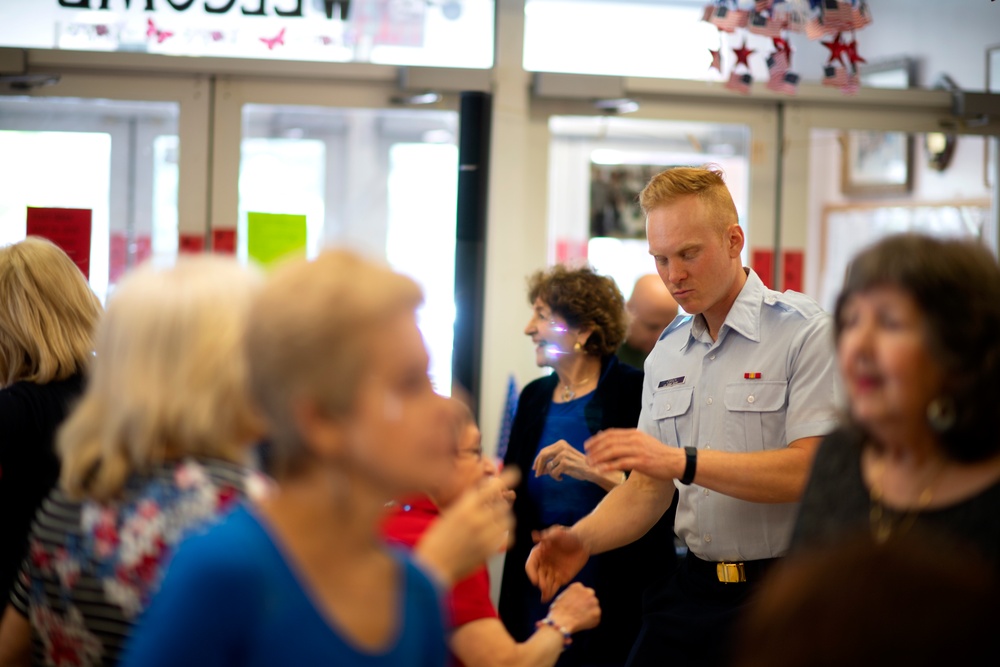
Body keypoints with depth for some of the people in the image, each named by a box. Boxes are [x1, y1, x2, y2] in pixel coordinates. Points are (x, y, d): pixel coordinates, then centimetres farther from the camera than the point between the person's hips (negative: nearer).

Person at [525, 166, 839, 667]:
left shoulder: (803, 332, -9)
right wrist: (582, 539, -7)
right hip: (694, 588, 5)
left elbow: (808, 470, -19)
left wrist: (683, 461, -25)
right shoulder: (666, 354, 12)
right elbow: (648, 488, 12)